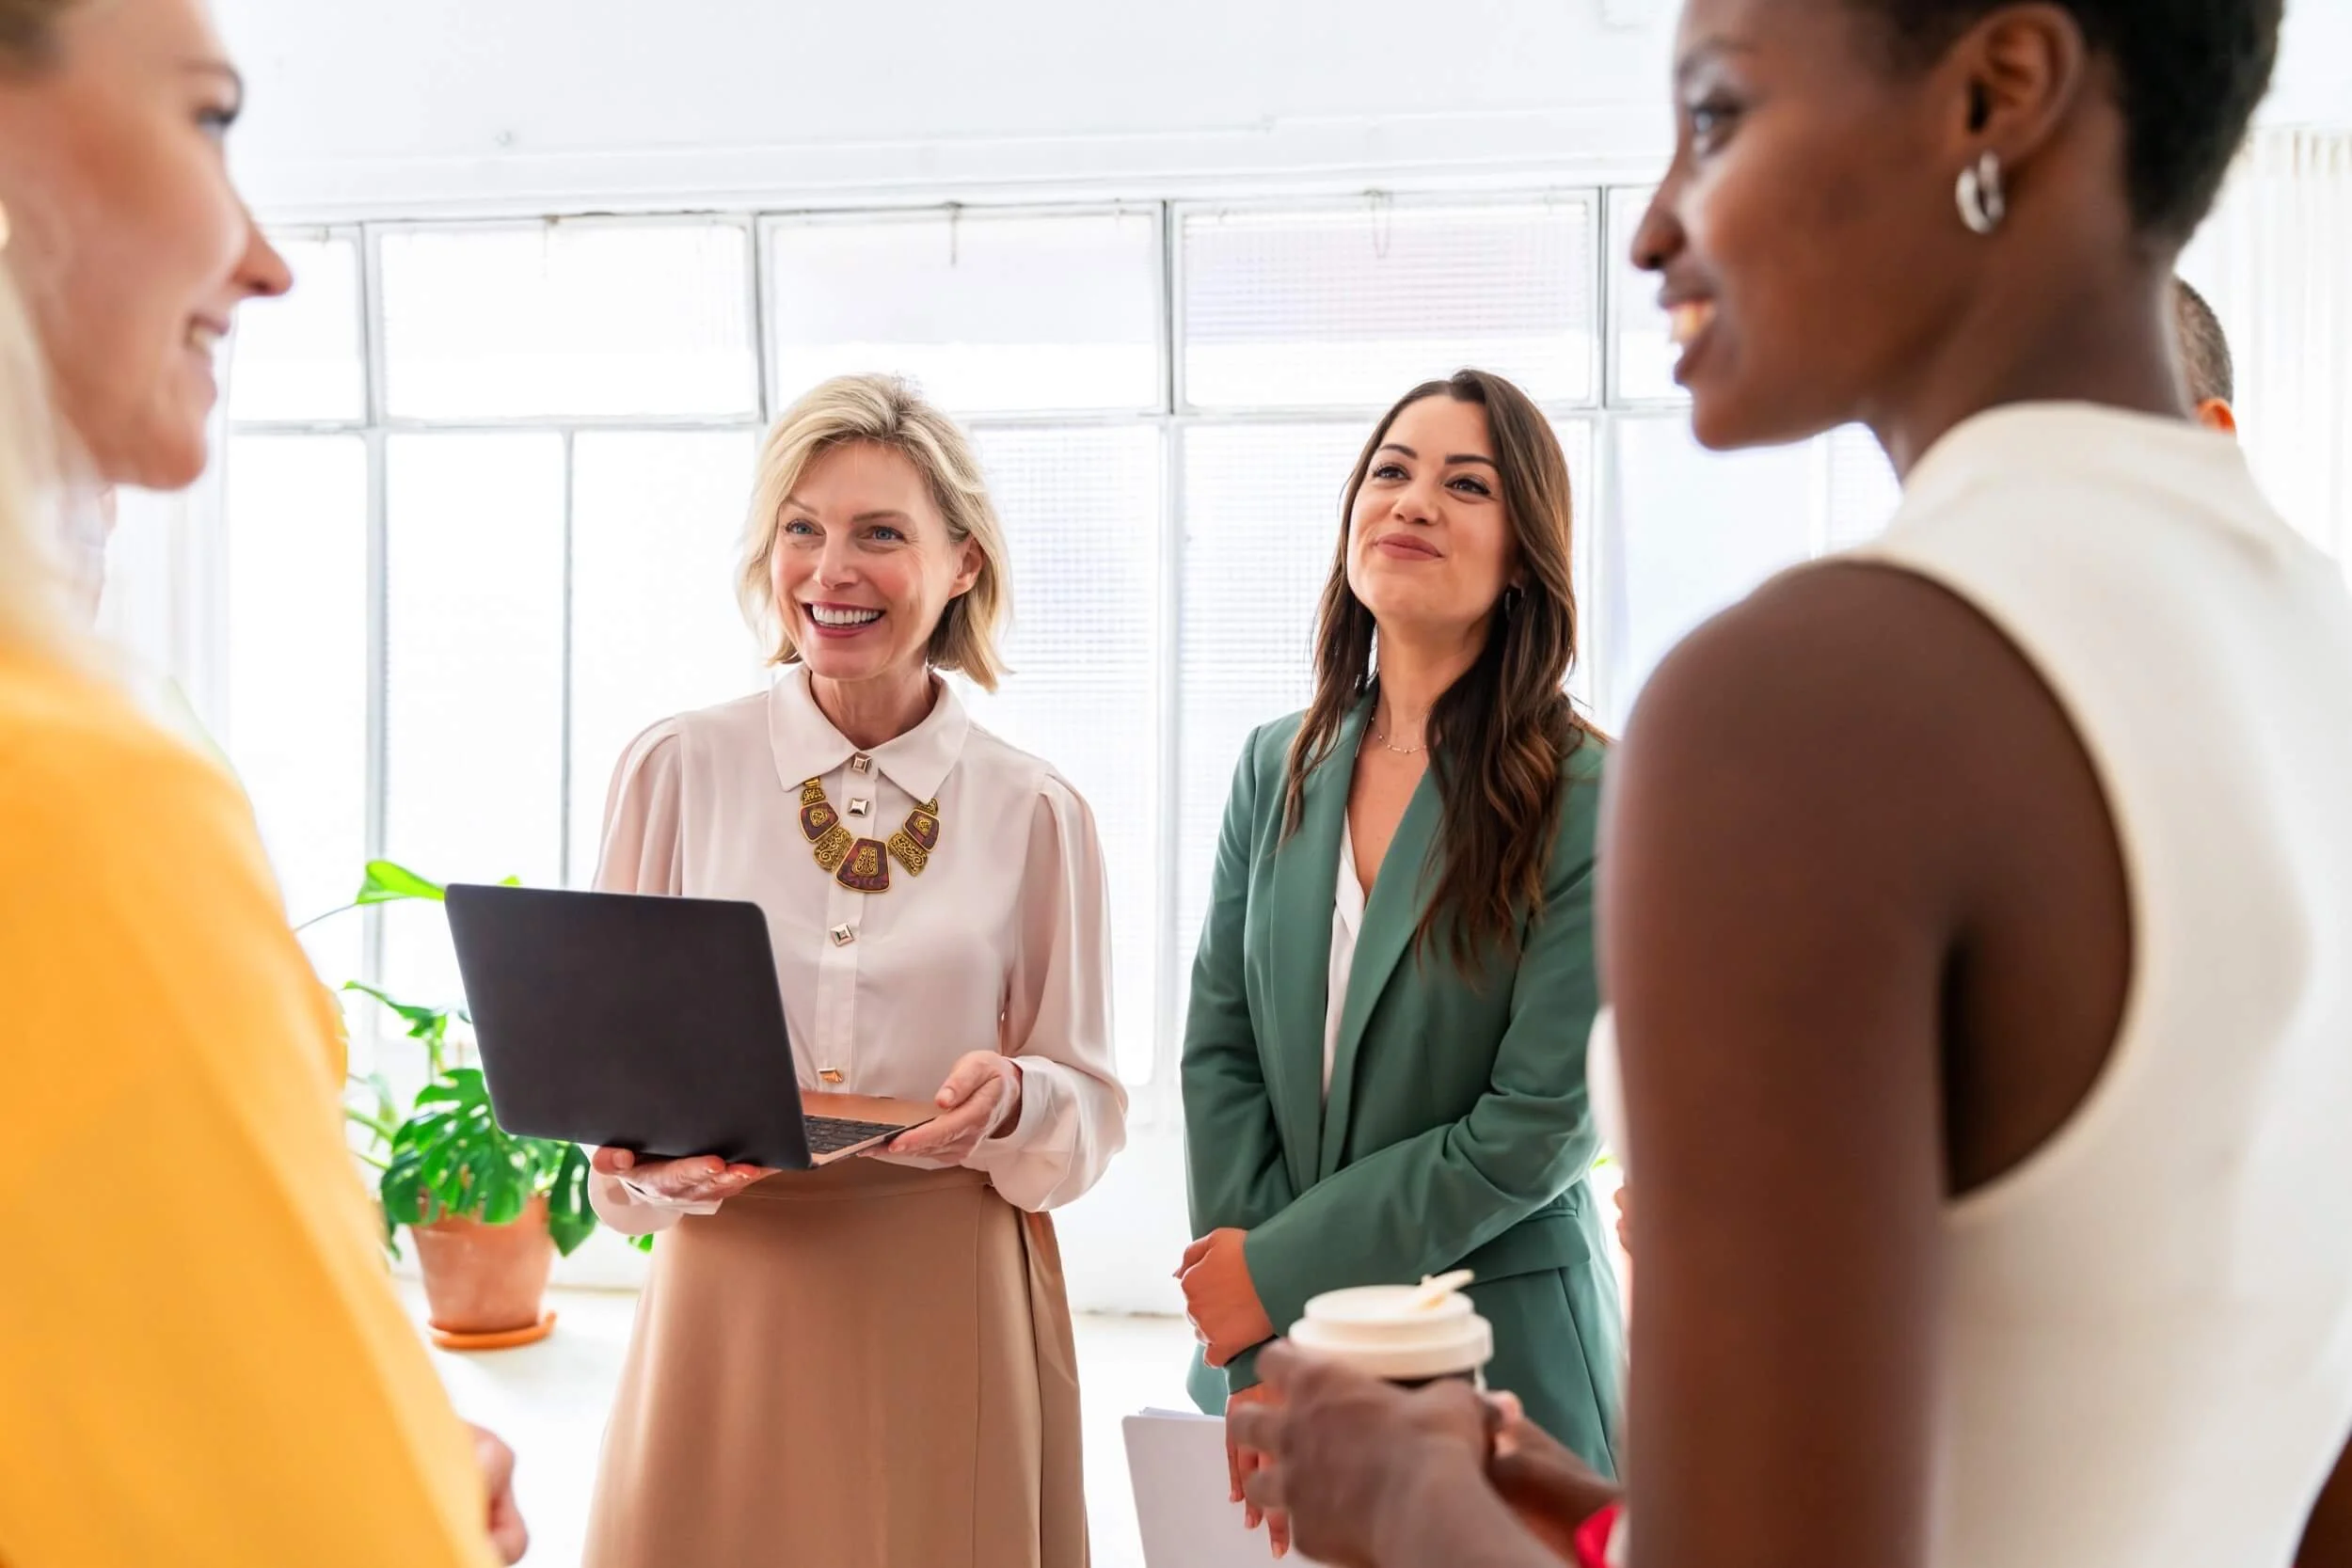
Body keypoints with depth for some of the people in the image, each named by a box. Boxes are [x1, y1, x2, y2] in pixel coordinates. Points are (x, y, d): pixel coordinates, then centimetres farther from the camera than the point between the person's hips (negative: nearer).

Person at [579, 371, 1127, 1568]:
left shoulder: (1036, 815, 0)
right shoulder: (674, 771, 0)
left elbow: (1091, 1110, 4)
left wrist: (1012, 1104, -17)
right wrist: (653, 1158, -16)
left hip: (951, 1315, 0)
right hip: (730, 1297, 0)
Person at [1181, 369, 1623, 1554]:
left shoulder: (1588, 802, -13)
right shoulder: (1277, 768, 3)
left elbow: (1540, 1127, -15)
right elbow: (1219, 1052, 1)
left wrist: (1283, 1270, -12)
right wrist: (1261, 1351, -9)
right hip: (1273, 1341, 4)